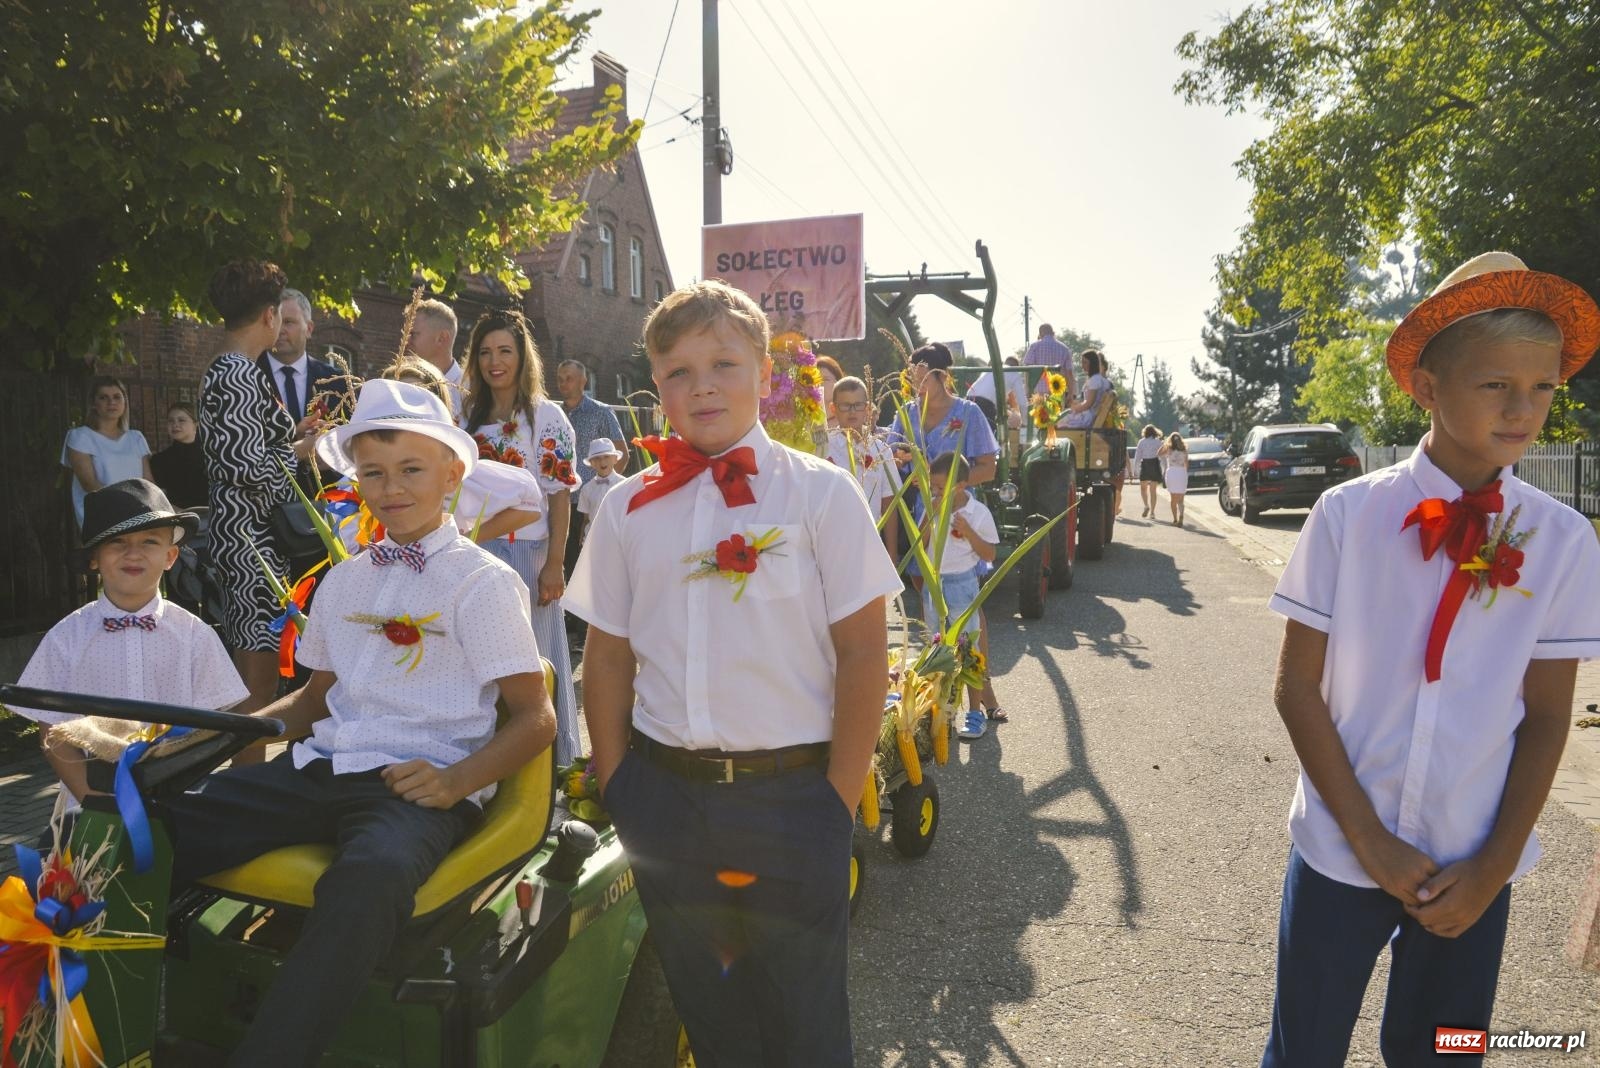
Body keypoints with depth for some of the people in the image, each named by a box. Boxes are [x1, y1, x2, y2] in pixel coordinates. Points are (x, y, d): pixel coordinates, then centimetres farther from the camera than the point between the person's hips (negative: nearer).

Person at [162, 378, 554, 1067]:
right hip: (318, 769, 6)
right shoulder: (344, 580, 18)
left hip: (418, 782, -6)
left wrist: (455, 781, -19)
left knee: (369, 876, -39)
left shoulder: (483, 582, -1)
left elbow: (534, 719, -3)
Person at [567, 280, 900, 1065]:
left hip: (791, 794, -3)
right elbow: (607, 656, 7)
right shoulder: (627, 508, 3)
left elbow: (863, 653, -7)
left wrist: (839, 797, -9)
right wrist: (617, 786, 3)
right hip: (666, 792, 3)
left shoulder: (819, 493, -6)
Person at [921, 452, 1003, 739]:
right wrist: (930, 516, -14)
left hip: (963, 583, -5)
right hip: (933, 583, 5)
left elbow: (989, 555, -9)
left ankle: (976, 712, 8)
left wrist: (967, 531, -22)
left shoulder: (979, 512, -11)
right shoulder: (931, 508, 1)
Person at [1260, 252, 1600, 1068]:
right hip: (1341, 849, -2)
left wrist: (1495, 864, -5)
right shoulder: (1348, 514, -13)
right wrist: (1368, 837, -11)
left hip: (1472, 866, 2)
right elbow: (1297, 686, -9)